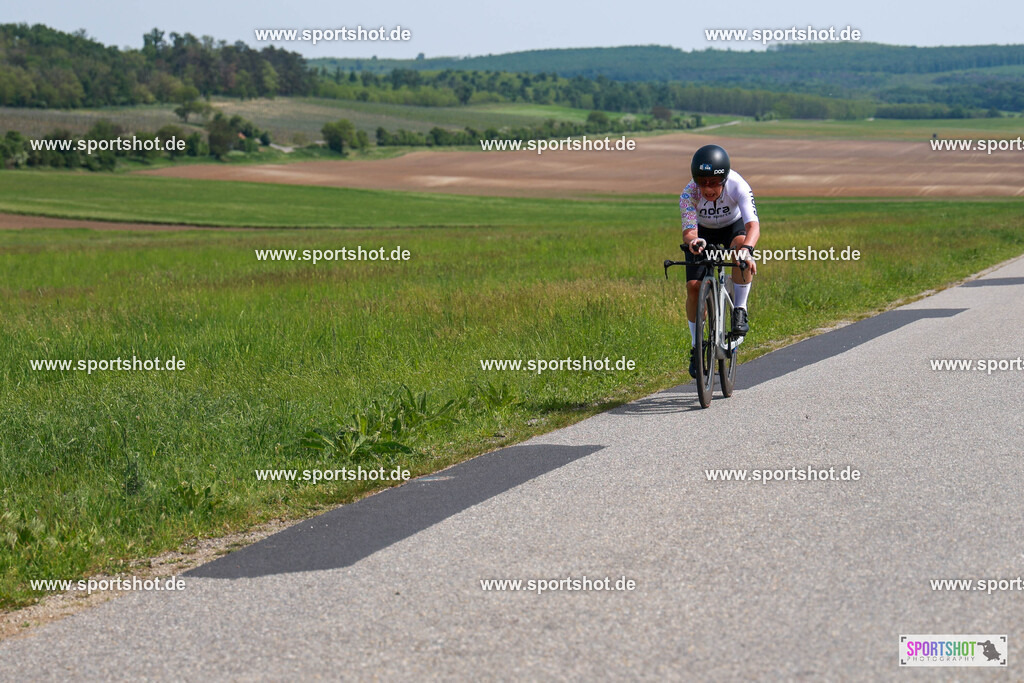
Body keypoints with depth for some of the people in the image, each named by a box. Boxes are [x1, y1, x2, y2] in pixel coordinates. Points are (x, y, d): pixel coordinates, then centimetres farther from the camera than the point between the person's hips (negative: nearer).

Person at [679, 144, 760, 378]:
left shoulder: (738, 187, -36)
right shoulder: (689, 194, -33)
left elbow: (753, 224, -46)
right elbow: (688, 230, -40)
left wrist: (747, 247, -67)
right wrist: (692, 241, -65)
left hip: (733, 227, -1)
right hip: (703, 232, 1)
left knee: (741, 248, -37)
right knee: (693, 286, -13)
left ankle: (740, 311, -20)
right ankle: (696, 346, 6)